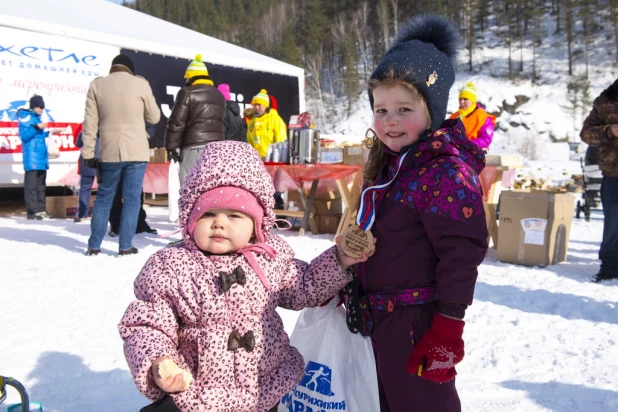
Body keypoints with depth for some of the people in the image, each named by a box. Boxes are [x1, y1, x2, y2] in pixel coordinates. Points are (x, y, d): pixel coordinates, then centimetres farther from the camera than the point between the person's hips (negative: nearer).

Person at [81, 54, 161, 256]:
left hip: (109, 152, 2)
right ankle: (125, 246, 4)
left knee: (104, 198, 13)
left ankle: (94, 246, 16)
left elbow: (90, 122, 2)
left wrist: (88, 152, 5)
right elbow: (154, 117, 7)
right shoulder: (140, 84, -1)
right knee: (131, 199, 4)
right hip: (136, 152, -2)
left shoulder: (97, 84, 4)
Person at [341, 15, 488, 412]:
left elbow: (461, 255, -22)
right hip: (378, 317, 9)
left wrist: (448, 328, -21)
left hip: (417, 323, -9)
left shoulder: (448, 171, -20)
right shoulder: (389, 164, 8)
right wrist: (355, 291, 20)